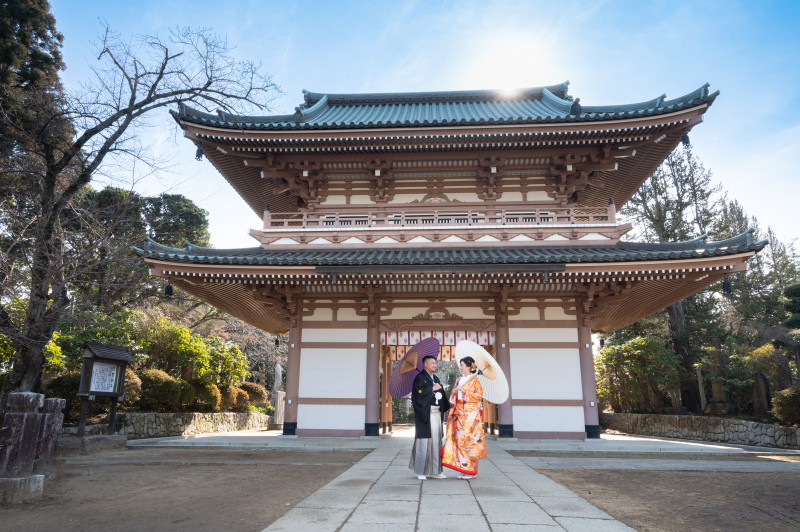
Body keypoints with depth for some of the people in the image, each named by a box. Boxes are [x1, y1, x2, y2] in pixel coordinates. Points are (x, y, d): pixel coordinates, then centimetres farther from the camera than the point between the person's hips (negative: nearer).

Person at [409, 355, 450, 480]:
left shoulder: (436, 378, 20)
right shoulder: (420, 377, -4)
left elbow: (441, 394, 19)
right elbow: (418, 392, -18)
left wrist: (446, 408, 8)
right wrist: (432, 389, -11)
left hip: (436, 413, 7)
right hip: (425, 414, -7)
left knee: (436, 440, 7)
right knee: (424, 441, -6)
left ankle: (435, 471, 13)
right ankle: (420, 471, 1)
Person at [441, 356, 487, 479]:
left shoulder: (474, 380, -2)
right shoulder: (459, 380, 16)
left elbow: (479, 395, -10)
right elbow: (453, 398, 20)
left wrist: (464, 391, -13)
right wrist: (454, 391, -2)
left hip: (471, 414, -6)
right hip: (459, 414, 6)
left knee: (468, 439, -7)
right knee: (459, 439, 2)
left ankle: (470, 470, 2)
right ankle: (463, 469, 10)